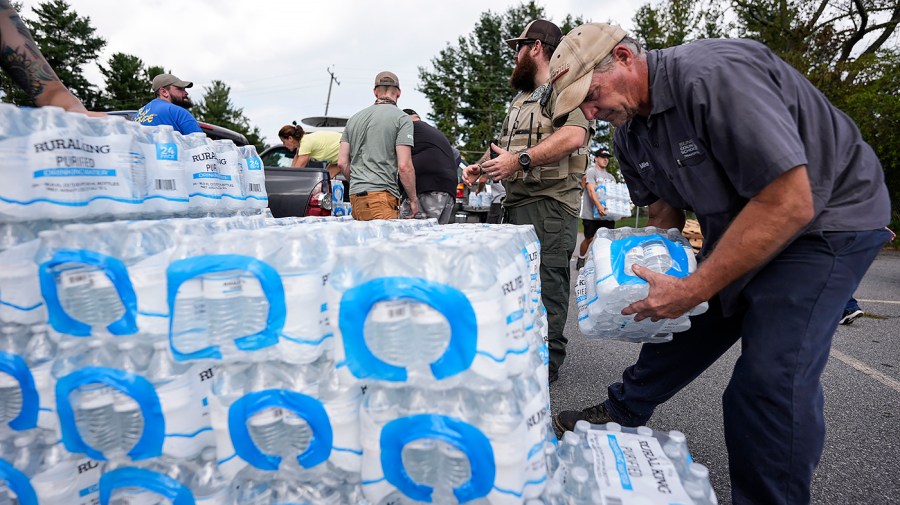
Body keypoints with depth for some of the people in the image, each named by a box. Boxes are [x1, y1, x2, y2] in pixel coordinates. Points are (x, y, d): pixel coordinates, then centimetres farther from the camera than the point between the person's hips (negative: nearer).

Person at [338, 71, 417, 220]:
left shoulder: (354, 118, 18)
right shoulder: (402, 118, 0)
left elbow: (342, 162, 14)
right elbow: (404, 166, -8)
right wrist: (413, 199, 1)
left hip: (355, 196, 6)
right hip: (381, 195, -6)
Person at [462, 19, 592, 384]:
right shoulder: (521, 99, 25)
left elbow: (574, 135, -22)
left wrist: (521, 160, -28)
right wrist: (480, 166, 14)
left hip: (549, 204, -9)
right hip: (516, 203, 9)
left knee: (546, 284, -7)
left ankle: (547, 363, 4)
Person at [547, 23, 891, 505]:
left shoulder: (713, 76, -29)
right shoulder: (629, 132, -3)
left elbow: (790, 203, -32)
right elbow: (666, 210, 8)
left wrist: (694, 289, -32)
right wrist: (662, 274, -7)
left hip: (826, 216, -7)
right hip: (735, 225, 8)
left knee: (771, 375, -14)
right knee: (678, 321, 12)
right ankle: (621, 414, 32)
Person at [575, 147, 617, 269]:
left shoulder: (610, 177, 20)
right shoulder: (591, 172, 0)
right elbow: (591, 190, -14)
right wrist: (598, 206, -28)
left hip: (607, 213, 5)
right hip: (591, 214, -5)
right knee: (589, 238, 3)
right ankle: (580, 260, 21)